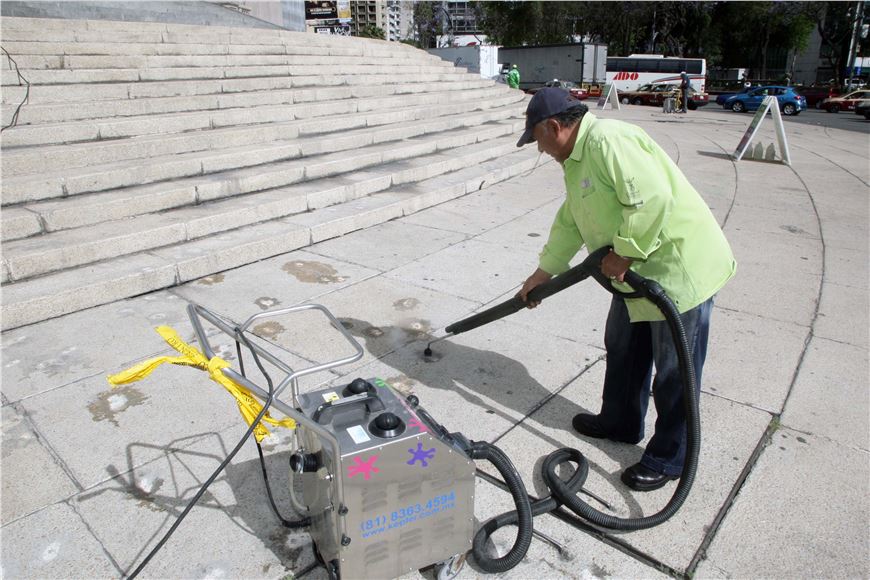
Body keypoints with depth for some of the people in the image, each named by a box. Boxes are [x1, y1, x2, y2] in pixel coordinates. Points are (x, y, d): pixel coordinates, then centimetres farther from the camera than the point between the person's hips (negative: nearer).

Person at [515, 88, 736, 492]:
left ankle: (669, 458, 20)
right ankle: (620, 422, 42)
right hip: (640, 270, 11)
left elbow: (652, 199, -32)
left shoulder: (608, 141, -21)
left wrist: (624, 254, -22)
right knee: (622, 348, 22)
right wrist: (541, 274, 21)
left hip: (680, 267, -11)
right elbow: (569, 223, 19)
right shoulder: (577, 159, 12)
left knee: (674, 371, 3)